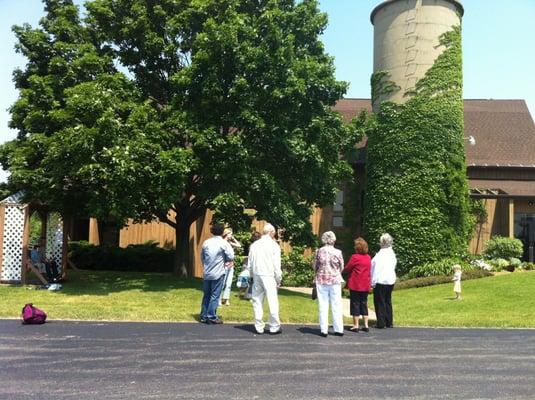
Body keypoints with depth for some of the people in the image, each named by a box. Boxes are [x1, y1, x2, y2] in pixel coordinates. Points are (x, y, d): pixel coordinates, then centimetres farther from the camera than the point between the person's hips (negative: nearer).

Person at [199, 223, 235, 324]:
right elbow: (231, 257, -11)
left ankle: (203, 316, 18)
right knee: (215, 296, 1)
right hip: (218, 273, -5)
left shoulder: (206, 242, 5)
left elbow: (202, 257, 11)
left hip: (206, 273, 5)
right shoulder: (224, 243, -9)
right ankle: (211, 317, 3)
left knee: (206, 295, 13)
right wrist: (223, 259, 8)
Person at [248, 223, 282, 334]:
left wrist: (253, 276, 16)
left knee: (257, 301, 8)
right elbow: (276, 264, -5)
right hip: (269, 276, -4)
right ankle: (274, 327, 3)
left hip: (256, 275, 4)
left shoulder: (254, 245, 9)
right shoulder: (273, 245, -4)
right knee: (272, 301, 1)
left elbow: (250, 264, 10)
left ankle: (259, 327, 9)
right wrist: (278, 279, 3)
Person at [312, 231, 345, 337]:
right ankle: (339, 329, 12)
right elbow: (341, 268, 3)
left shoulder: (319, 251, -5)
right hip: (335, 280, 0)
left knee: (323, 305, 6)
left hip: (321, 280, 0)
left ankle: (324, 330, 7)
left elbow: (314, 266, 3)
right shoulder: (338, 252, -7)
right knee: (336, 305, 8)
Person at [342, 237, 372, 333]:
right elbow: (369, 270, 11)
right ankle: (366, 325, 13)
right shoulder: (368, 258, 4)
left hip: (355, 285, -5)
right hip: (366, 285, 5)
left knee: (355, 304, 3)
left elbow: (347, 269, -8)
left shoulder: (355, 257, -14)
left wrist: (342, 272, 11)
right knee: (364, 304, 13)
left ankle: (356, 326, 5)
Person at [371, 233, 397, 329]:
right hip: (391, 280, 7)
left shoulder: (380, 254, -18)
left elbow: (377, 268, -16)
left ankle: (381, 323, 5)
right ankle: (389, 322, 19)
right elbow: (393, 266, 11)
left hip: (381, 281, -7)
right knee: (388, 301, 16)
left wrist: (373, 282, -10)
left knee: (380, 302, 2)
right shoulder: (392, 253, 5)